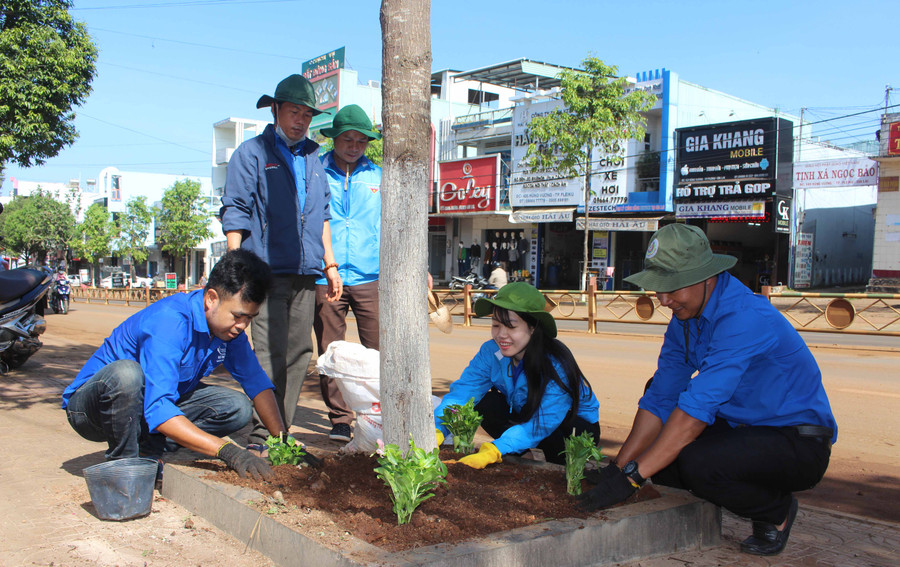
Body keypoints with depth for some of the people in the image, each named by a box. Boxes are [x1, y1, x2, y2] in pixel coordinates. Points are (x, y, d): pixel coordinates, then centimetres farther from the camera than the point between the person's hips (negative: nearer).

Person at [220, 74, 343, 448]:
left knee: (299, 354, 5)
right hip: (268, 271, -5)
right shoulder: (252, 153, 5)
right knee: (269, 355, -10)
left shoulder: (312, 157, 21)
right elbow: (234, 213, 0)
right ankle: (260, 437, -3)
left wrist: (329, 264, 19)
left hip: (305, 274, 6)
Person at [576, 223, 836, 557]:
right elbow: (659, 399, 0)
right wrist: (618, 467, -10)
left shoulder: (745, 319, -28)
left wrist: (631, 476, -33)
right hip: (740, 429, 8)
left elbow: (697, 408, -33)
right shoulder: (684, 317, 0)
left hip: (799, 443, -8)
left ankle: (777, 511, -2)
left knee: (696, 461, -31)